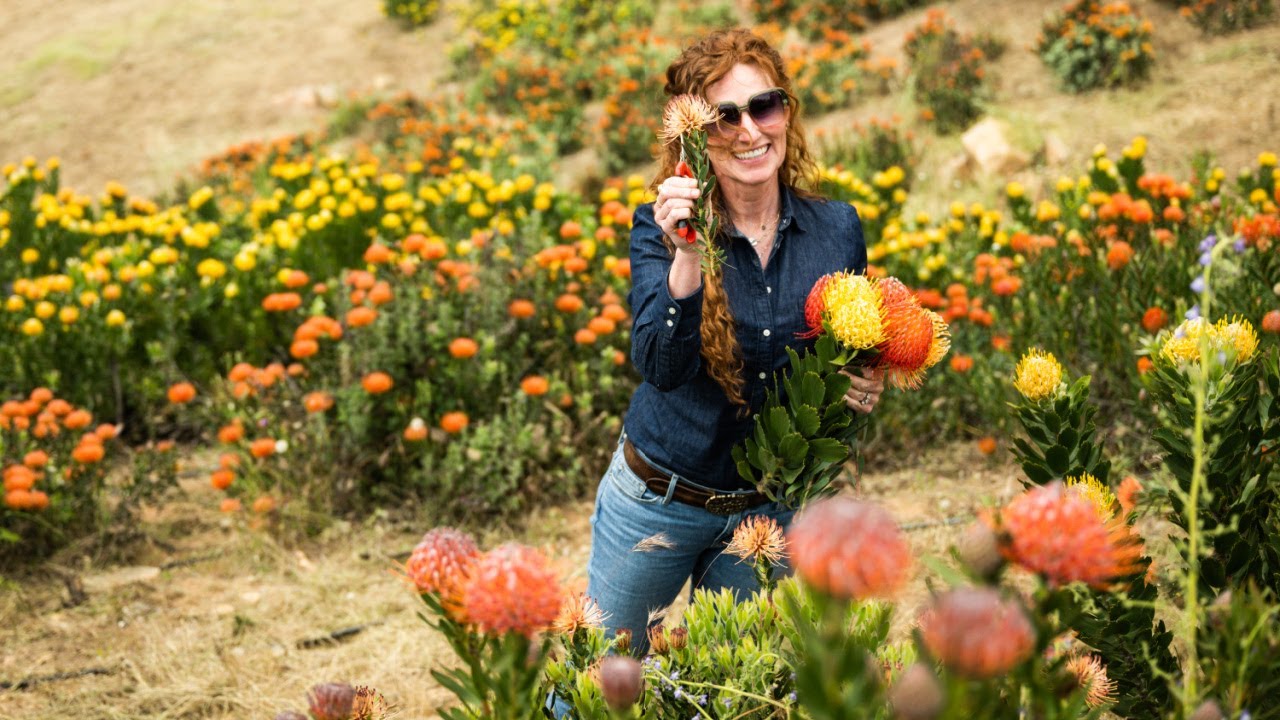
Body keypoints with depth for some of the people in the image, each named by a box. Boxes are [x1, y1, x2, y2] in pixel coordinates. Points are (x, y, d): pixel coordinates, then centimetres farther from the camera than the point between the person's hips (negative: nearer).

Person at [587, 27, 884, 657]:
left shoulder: (837, 228, -6)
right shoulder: (663, 228, -15)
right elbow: (661, 367, -29)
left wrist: (867, 387, -14)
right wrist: (687, 256, -42)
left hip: (770, 514, 2)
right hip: (657, 499, -2)